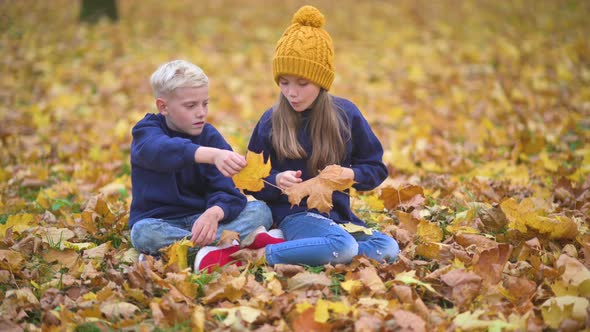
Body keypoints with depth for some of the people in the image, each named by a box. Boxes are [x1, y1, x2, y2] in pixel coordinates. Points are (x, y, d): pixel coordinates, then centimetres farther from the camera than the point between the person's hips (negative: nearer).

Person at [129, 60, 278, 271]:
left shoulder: (211, 137, 1)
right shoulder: (146, 132, -8)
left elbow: (225, 191, -10)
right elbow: (167, 151, -35)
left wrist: (214, 213, -36)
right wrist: (213, 155, -55)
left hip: (202, 216, 3)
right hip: (161, 221, -3)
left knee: (260, 210, -16)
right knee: (143, 233, -37)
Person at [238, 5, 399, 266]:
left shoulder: (346, 114, 4)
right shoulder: (271, 121, 0)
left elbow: (376, 168, 10)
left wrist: (351, 174, -11)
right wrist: (276, 181, -16)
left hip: (338, 213, 5)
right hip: (295, 214, -5)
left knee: (388, 249, -21)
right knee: (343, 248, -34)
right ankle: (263, 256, -25)